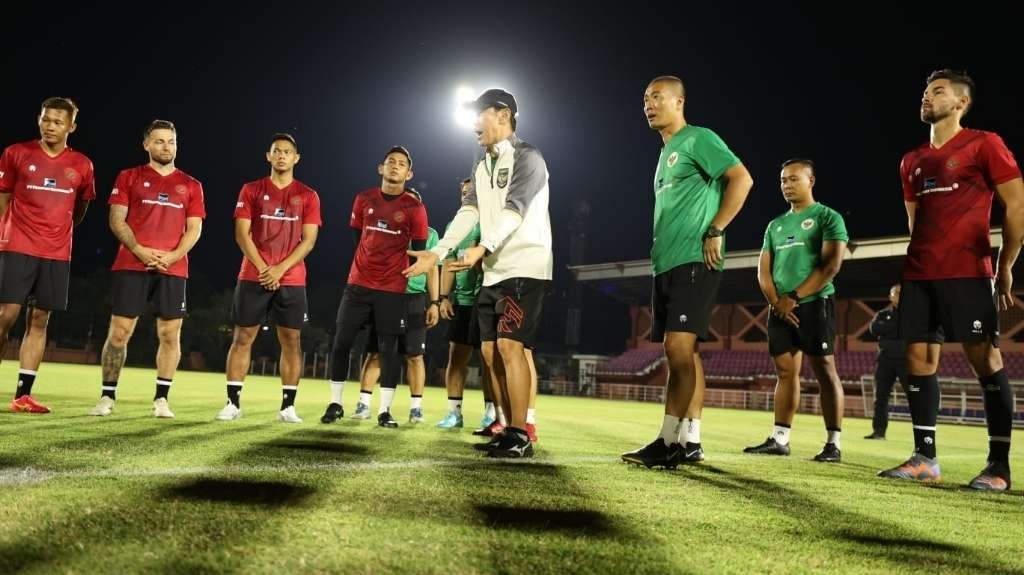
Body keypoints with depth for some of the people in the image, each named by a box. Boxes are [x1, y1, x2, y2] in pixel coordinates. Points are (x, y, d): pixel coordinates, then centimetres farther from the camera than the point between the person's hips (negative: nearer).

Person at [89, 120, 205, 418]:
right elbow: (117, 220, 2)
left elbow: (194, 229, 7)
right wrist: (140, 251, -13)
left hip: (173, 268, 1)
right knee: (119, 331, -2)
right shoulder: (129, 177, 10)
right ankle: (107, 397, 8)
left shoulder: (191, 185, 13)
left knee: (170, 334, -1)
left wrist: (173, 255, -10)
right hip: (131, 265, -1)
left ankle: (161, 400, 7)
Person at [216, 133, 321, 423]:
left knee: (291, 341, -1)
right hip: (253, 277, 0)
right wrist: (262, 268, -11)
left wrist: (280, 269, -12)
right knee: (242, 337, 0)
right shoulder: (251, 190, 7)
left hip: (291, 280, 0)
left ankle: (288, 406, 5)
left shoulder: (308, 196, 7)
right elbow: (242, 234, 0)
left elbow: (308, 240, 0)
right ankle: (233, 402, 6)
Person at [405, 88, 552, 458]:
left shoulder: (526, 158, -6)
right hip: (494, 272, 9)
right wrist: (438, 253, -2)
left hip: (525, 267, -9)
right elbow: (468, 213, 11)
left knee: (509, 345, -17)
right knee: (491, 351, 7)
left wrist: (482, 249, -33)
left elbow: (513, 211, -20)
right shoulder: (482, 167, 20)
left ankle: (521, 437, -14)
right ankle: (511, 430, 15)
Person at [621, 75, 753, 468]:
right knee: (683, 352, 7)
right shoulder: (666, 152, 23)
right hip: (666, 264, 9)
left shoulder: (698, 139, -3)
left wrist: (715, 231, -16)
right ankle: (690, 442, 11)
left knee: (678, 346, -15)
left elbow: (742, 179, -14)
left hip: (693, 261, -9)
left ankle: (668, 441, -12)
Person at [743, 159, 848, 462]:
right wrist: (777, 301, -4)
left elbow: (831, 265, -11)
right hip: (781, 308, 6)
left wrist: (794, 297, -14)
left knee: (824, 371, -7)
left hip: (814, 304, -6)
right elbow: (764, 269, 14)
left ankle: (833, 443, -5)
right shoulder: (775, 225, 18)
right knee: (785, 371, 6)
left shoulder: (828, 217, 0)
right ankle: (779, 439, 7)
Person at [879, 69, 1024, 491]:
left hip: (967, 273, -6)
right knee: (918, 359, 3)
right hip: (918, 275, 7)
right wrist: (917, 266, 17)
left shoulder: (984, 145, 0)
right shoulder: (912, 162, 18)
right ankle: (924, 458, 9)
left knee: (985, 360, -4)